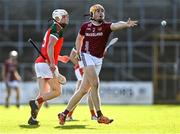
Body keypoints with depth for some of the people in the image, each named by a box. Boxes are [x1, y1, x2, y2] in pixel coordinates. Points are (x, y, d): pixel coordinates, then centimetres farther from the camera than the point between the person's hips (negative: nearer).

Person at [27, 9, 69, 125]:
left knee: (44, 94, 6)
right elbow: (50, 47, -18)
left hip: (39, 63, 9)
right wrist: (52, 63, -26)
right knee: (57, 91, -6)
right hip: (47, 64, -9)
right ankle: (36, 102, -21)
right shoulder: (57, 29, -5)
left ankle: (33, 117, -4)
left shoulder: (51, 30, 24)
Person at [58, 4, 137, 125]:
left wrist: (126, 24, -45)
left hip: (98, 60, 3)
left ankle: (64, 114, 17)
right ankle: (100, 116, -19)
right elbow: (79, 38, 19)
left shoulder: (106, 26, -3)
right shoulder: (85, 26, 0)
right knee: (95, 84, -20)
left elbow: (116, 25, -25)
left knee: (84, 90, 6)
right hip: (86, 56, -3)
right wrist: (78, 53, 9)